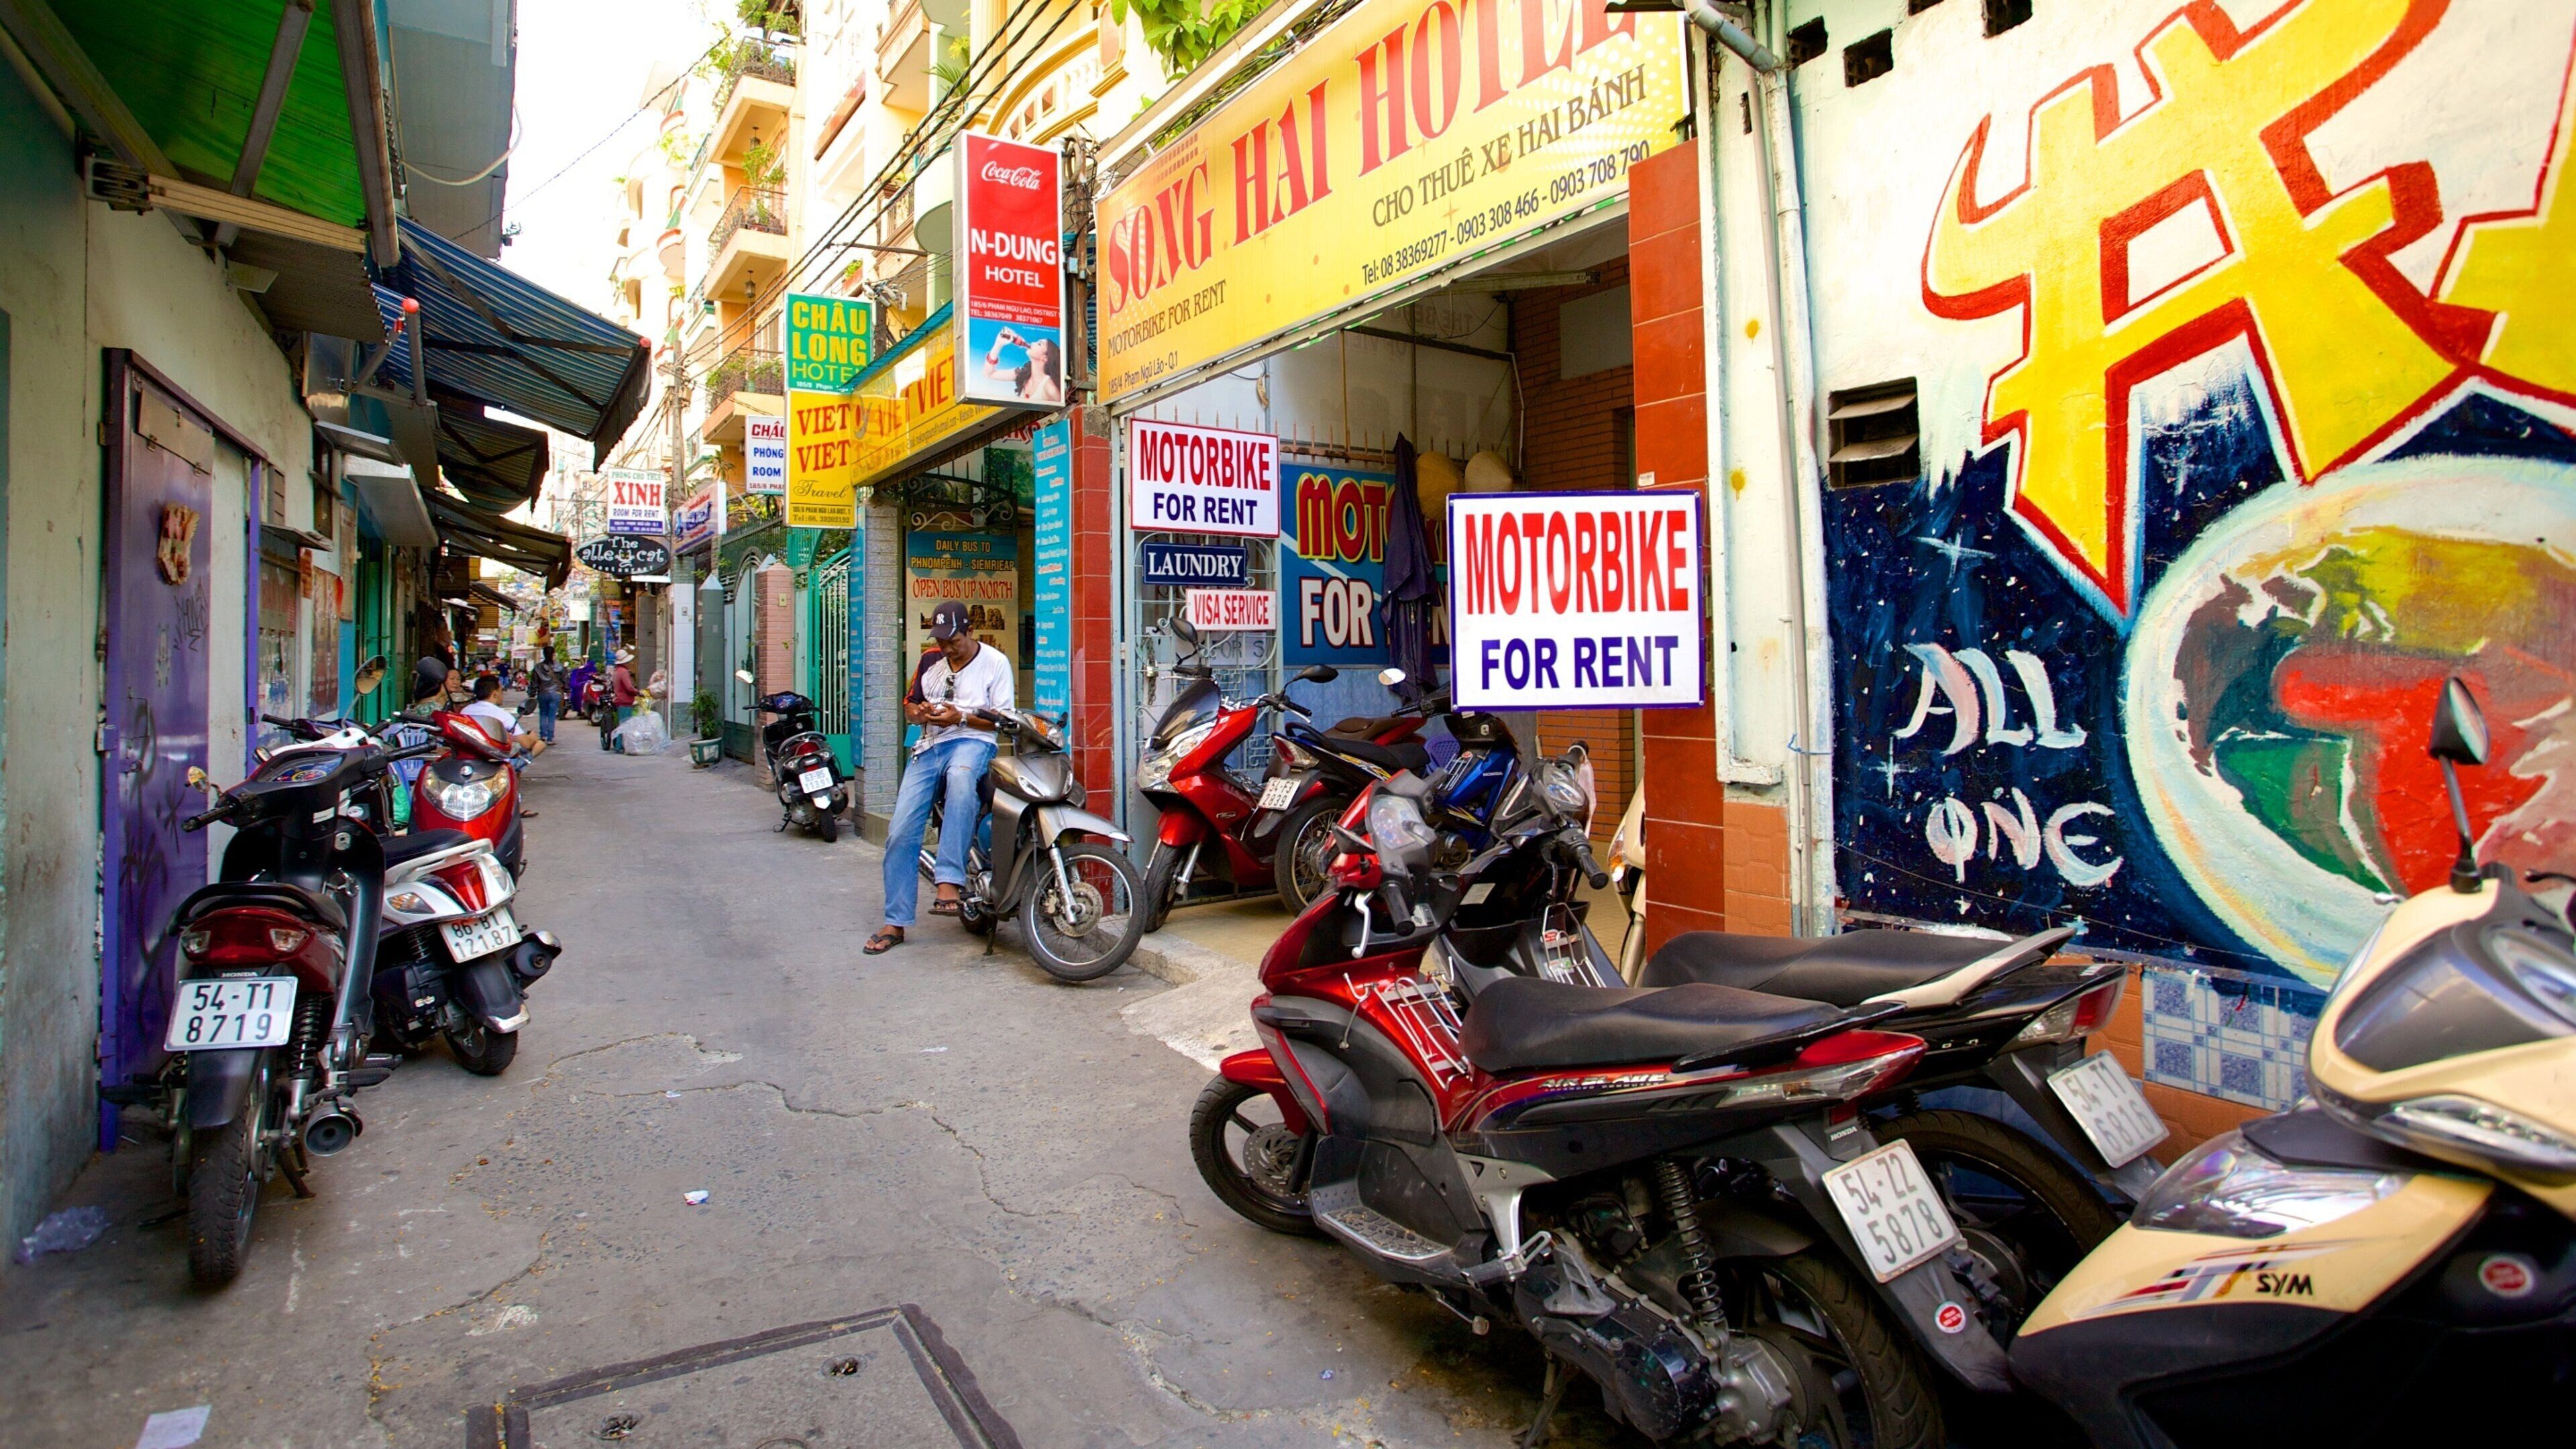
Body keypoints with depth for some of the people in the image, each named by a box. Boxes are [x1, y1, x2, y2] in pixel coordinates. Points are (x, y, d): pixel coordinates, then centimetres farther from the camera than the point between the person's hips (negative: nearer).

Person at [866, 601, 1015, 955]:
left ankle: (949, 883, -43)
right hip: (929, 747, 5)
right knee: (901, 833, -7)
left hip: (972, 742, -5)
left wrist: (961, 718, -16)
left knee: (960, 779, -43)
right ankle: (895, 923, 5)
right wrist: (918, 712, 1)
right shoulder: (930, 663, 17)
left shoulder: (995, 663, 2)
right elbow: (909, 705, 25)